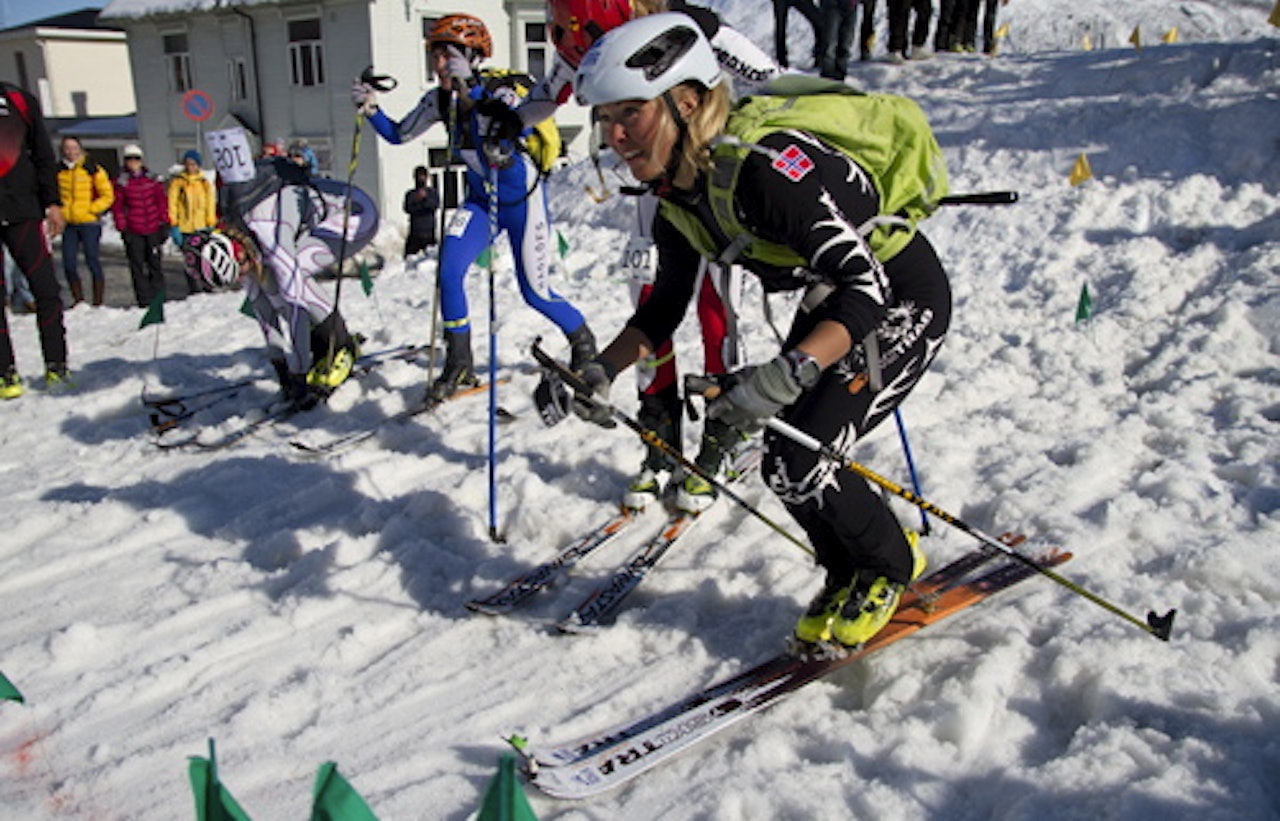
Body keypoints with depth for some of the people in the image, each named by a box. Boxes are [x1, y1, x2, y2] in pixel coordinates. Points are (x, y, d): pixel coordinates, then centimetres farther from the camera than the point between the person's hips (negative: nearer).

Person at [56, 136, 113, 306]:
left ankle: (98, 302, 3)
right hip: (69, 224, 4)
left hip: (89, 223, -4)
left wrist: (91, 209, -10)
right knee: (68, 264, 2)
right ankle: (79, 301, 14)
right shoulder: (59, 171, 9)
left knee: (93, 262, -3)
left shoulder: (93, 169, -3)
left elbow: (107, 196, -2)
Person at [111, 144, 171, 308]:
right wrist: (122, 228, -3)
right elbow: (117, 207, 3)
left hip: (153, 229, 1)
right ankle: (144, 301, 5)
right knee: (137, 266, 1)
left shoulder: (152, 179, 6)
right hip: (133, 232, -1)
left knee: (155, 263, 6)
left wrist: (164, 224, 4)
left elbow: (162, 201, 9)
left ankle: (159, 297, 14)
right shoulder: (121, 182, 2)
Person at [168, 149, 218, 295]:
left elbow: (211, 204, 10)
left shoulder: (205, 182, 7)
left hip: (202, 228, 1)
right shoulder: (177, 182, 2)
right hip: (185, 228, -1)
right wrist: (173, 226, -7)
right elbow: (172, 205, 0)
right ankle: (194, 290, 8)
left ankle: (207, 287, 9)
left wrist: (211, 225, 3)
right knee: (189, 261, 0)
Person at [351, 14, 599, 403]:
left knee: (535, 293, 0)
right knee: (448, 270, -14)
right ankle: (459, 367, -1)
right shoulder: (440, 100, -4)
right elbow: (398, 134, 5)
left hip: (523, 199, -5)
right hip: (481, 200, 5)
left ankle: (584, 341, 30)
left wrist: (469, 90, -47)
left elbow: (521, 125, -41)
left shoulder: (500, 92, -22)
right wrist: (371, 109, -14)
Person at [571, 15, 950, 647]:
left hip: (902, 301, -8)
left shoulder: (761, 166, -33)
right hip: (830, 303, 8)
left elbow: (868, 284, -36)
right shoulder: (677, 197, -6)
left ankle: (891, 572, 14)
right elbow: (664, 309, 6)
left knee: (801, 463, -15)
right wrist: (601, 370, -8)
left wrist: (789, 371, -50)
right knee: (782, 462, 2)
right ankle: (846, 579, 28)